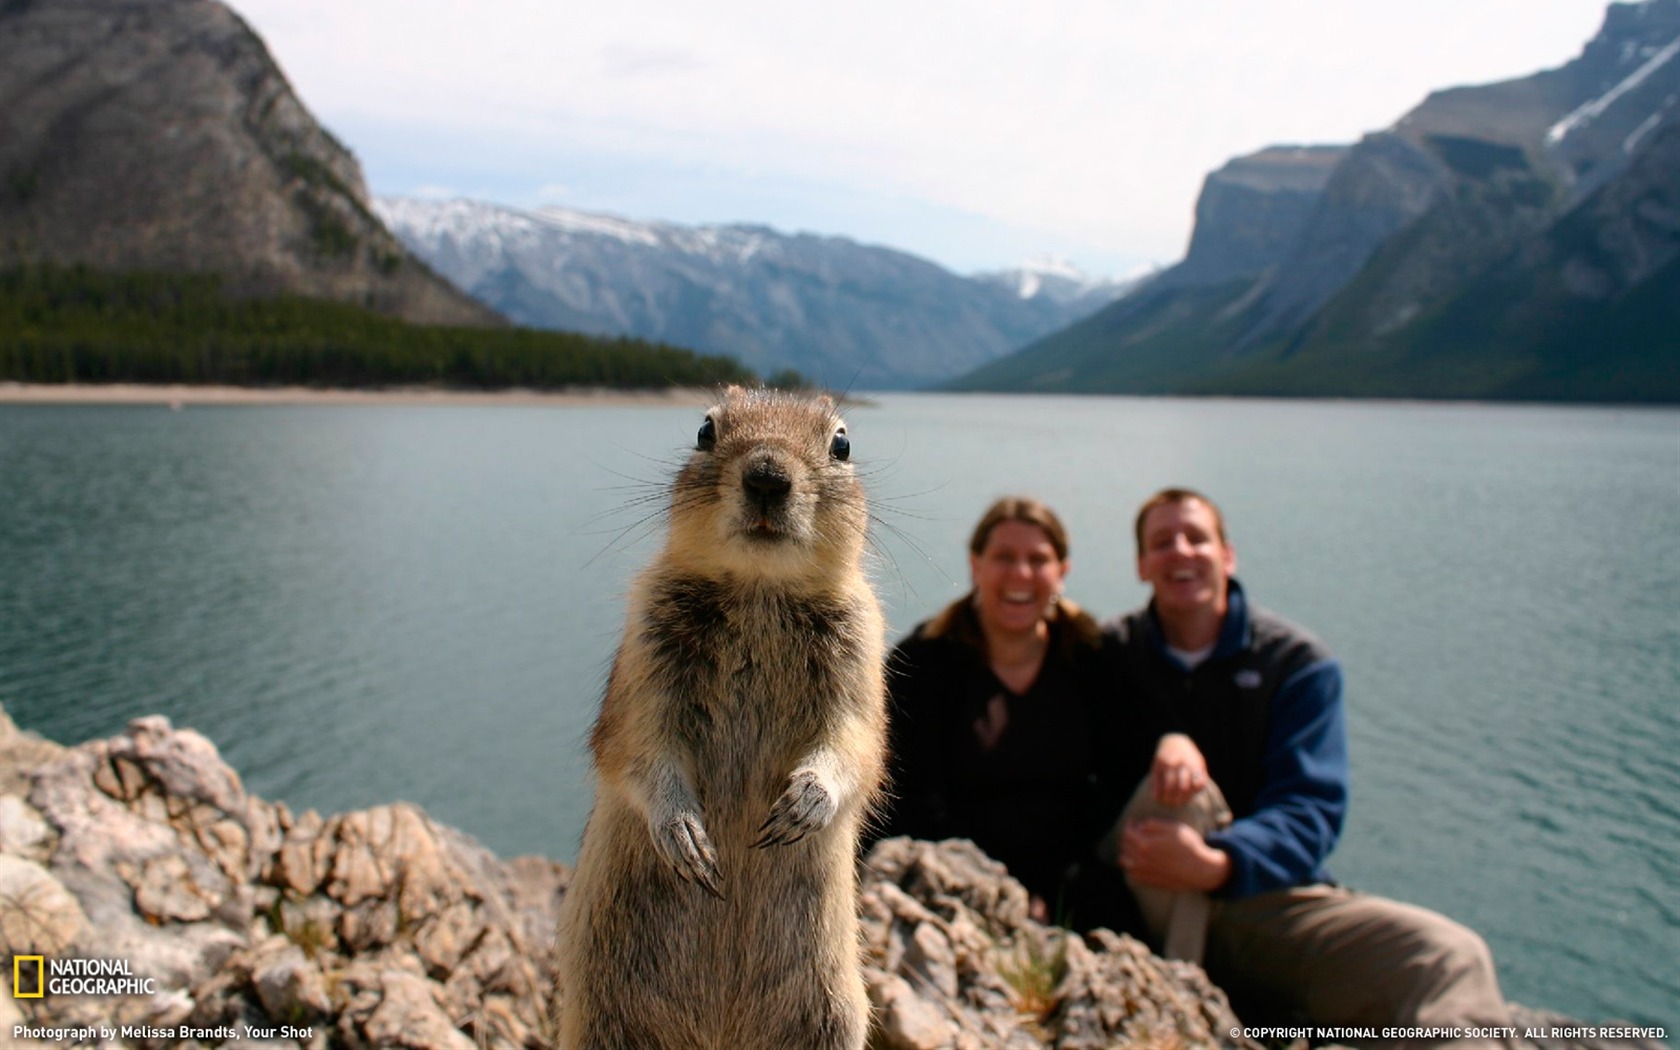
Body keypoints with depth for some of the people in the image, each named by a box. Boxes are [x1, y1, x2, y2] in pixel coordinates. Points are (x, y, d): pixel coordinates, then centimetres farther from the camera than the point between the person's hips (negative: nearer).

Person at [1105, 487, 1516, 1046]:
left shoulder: (1298, 663, 0)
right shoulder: (1111, 652, 4)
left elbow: (1311, 810, -11)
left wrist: (1217, 865, -32)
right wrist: (1161, 743, -26)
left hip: (1264, 895, 0)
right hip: (1149, 905, 1)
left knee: (1451, 957, -28)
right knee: (1176, 786, -33)